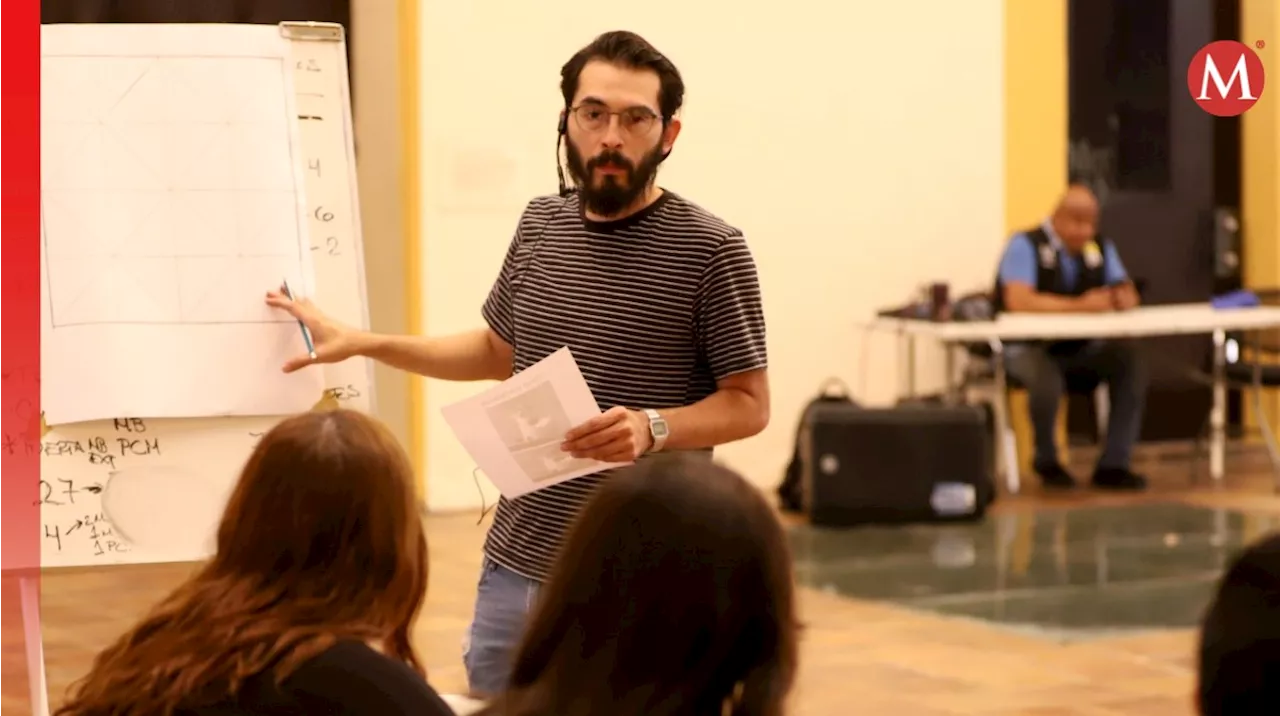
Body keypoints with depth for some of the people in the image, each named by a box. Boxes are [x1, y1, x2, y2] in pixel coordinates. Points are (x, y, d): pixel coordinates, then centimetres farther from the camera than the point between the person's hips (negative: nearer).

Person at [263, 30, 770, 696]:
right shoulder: (540, 226, 8)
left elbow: (749, 406, -7)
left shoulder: (709, 249, -10)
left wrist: (653, 427, -25)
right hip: (516, 565, 6)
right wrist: (359, 342, 18)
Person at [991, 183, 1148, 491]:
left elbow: (1128, 292, 5)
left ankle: (1113, 464, -11)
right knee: (1047, 380, -37)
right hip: (1029, 347, -6)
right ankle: (1046, 460, -6)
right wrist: (1080, 305, -34)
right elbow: (1018, 300, -26)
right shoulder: (1025, 245, -12)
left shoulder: (1100, 247, 6)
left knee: (1131, 361, -19)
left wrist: (1124, 298, -22)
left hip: (1080, 348, 6)